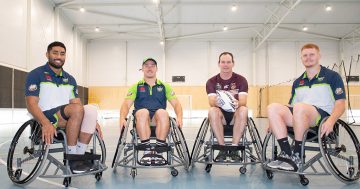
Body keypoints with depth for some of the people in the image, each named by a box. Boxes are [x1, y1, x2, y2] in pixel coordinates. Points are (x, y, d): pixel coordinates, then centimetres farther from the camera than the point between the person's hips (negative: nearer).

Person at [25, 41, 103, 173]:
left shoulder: (70, 79, 16)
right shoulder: (36, 75, 0)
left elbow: (77, 104, 11)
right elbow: (31, 104, -12)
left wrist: (92, 121, -6)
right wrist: (46, 123, -30)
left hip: (68, 120, 5)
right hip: (45, 119, -5)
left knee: (91, 110, -23)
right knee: (77, 109, -32)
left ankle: (80, 155, -22)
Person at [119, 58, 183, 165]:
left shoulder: (165, 86, 21)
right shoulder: (136, 87, 19)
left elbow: (176, 104, 12)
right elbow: (126, 104, 7)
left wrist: (179, 117, -10)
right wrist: (122, 118, -14)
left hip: (159, 120, 0)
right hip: (141, 120, 0)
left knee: (162, 112, -34)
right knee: (143, 112, -34)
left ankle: (159, 151, -29)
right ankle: (147, 151, -32)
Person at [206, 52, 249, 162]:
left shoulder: (241, 80, 1)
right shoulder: (212, 81, 1)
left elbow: (243, 102, -12)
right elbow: (211, 102, -13)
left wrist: (237, 103, -38)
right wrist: (217, 102, -39)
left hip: (235, 114, 0)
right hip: (220, 114, 0)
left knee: (243, 110, -33)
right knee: (212, 111, -33)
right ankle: (222, 148, -23)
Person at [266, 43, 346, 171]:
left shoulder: (332, 76, 8)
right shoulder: (298, 82, 22)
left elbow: (340, 104, -2)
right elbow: (291, 105, 22)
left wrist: (331, 121, -22)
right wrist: (275, 121, 6)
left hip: (323, 115, -5)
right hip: (298, 118, 5)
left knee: (300, 107, -38)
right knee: (272, 108, -22)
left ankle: (297, 156, -26)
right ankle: (286, 153, -27)